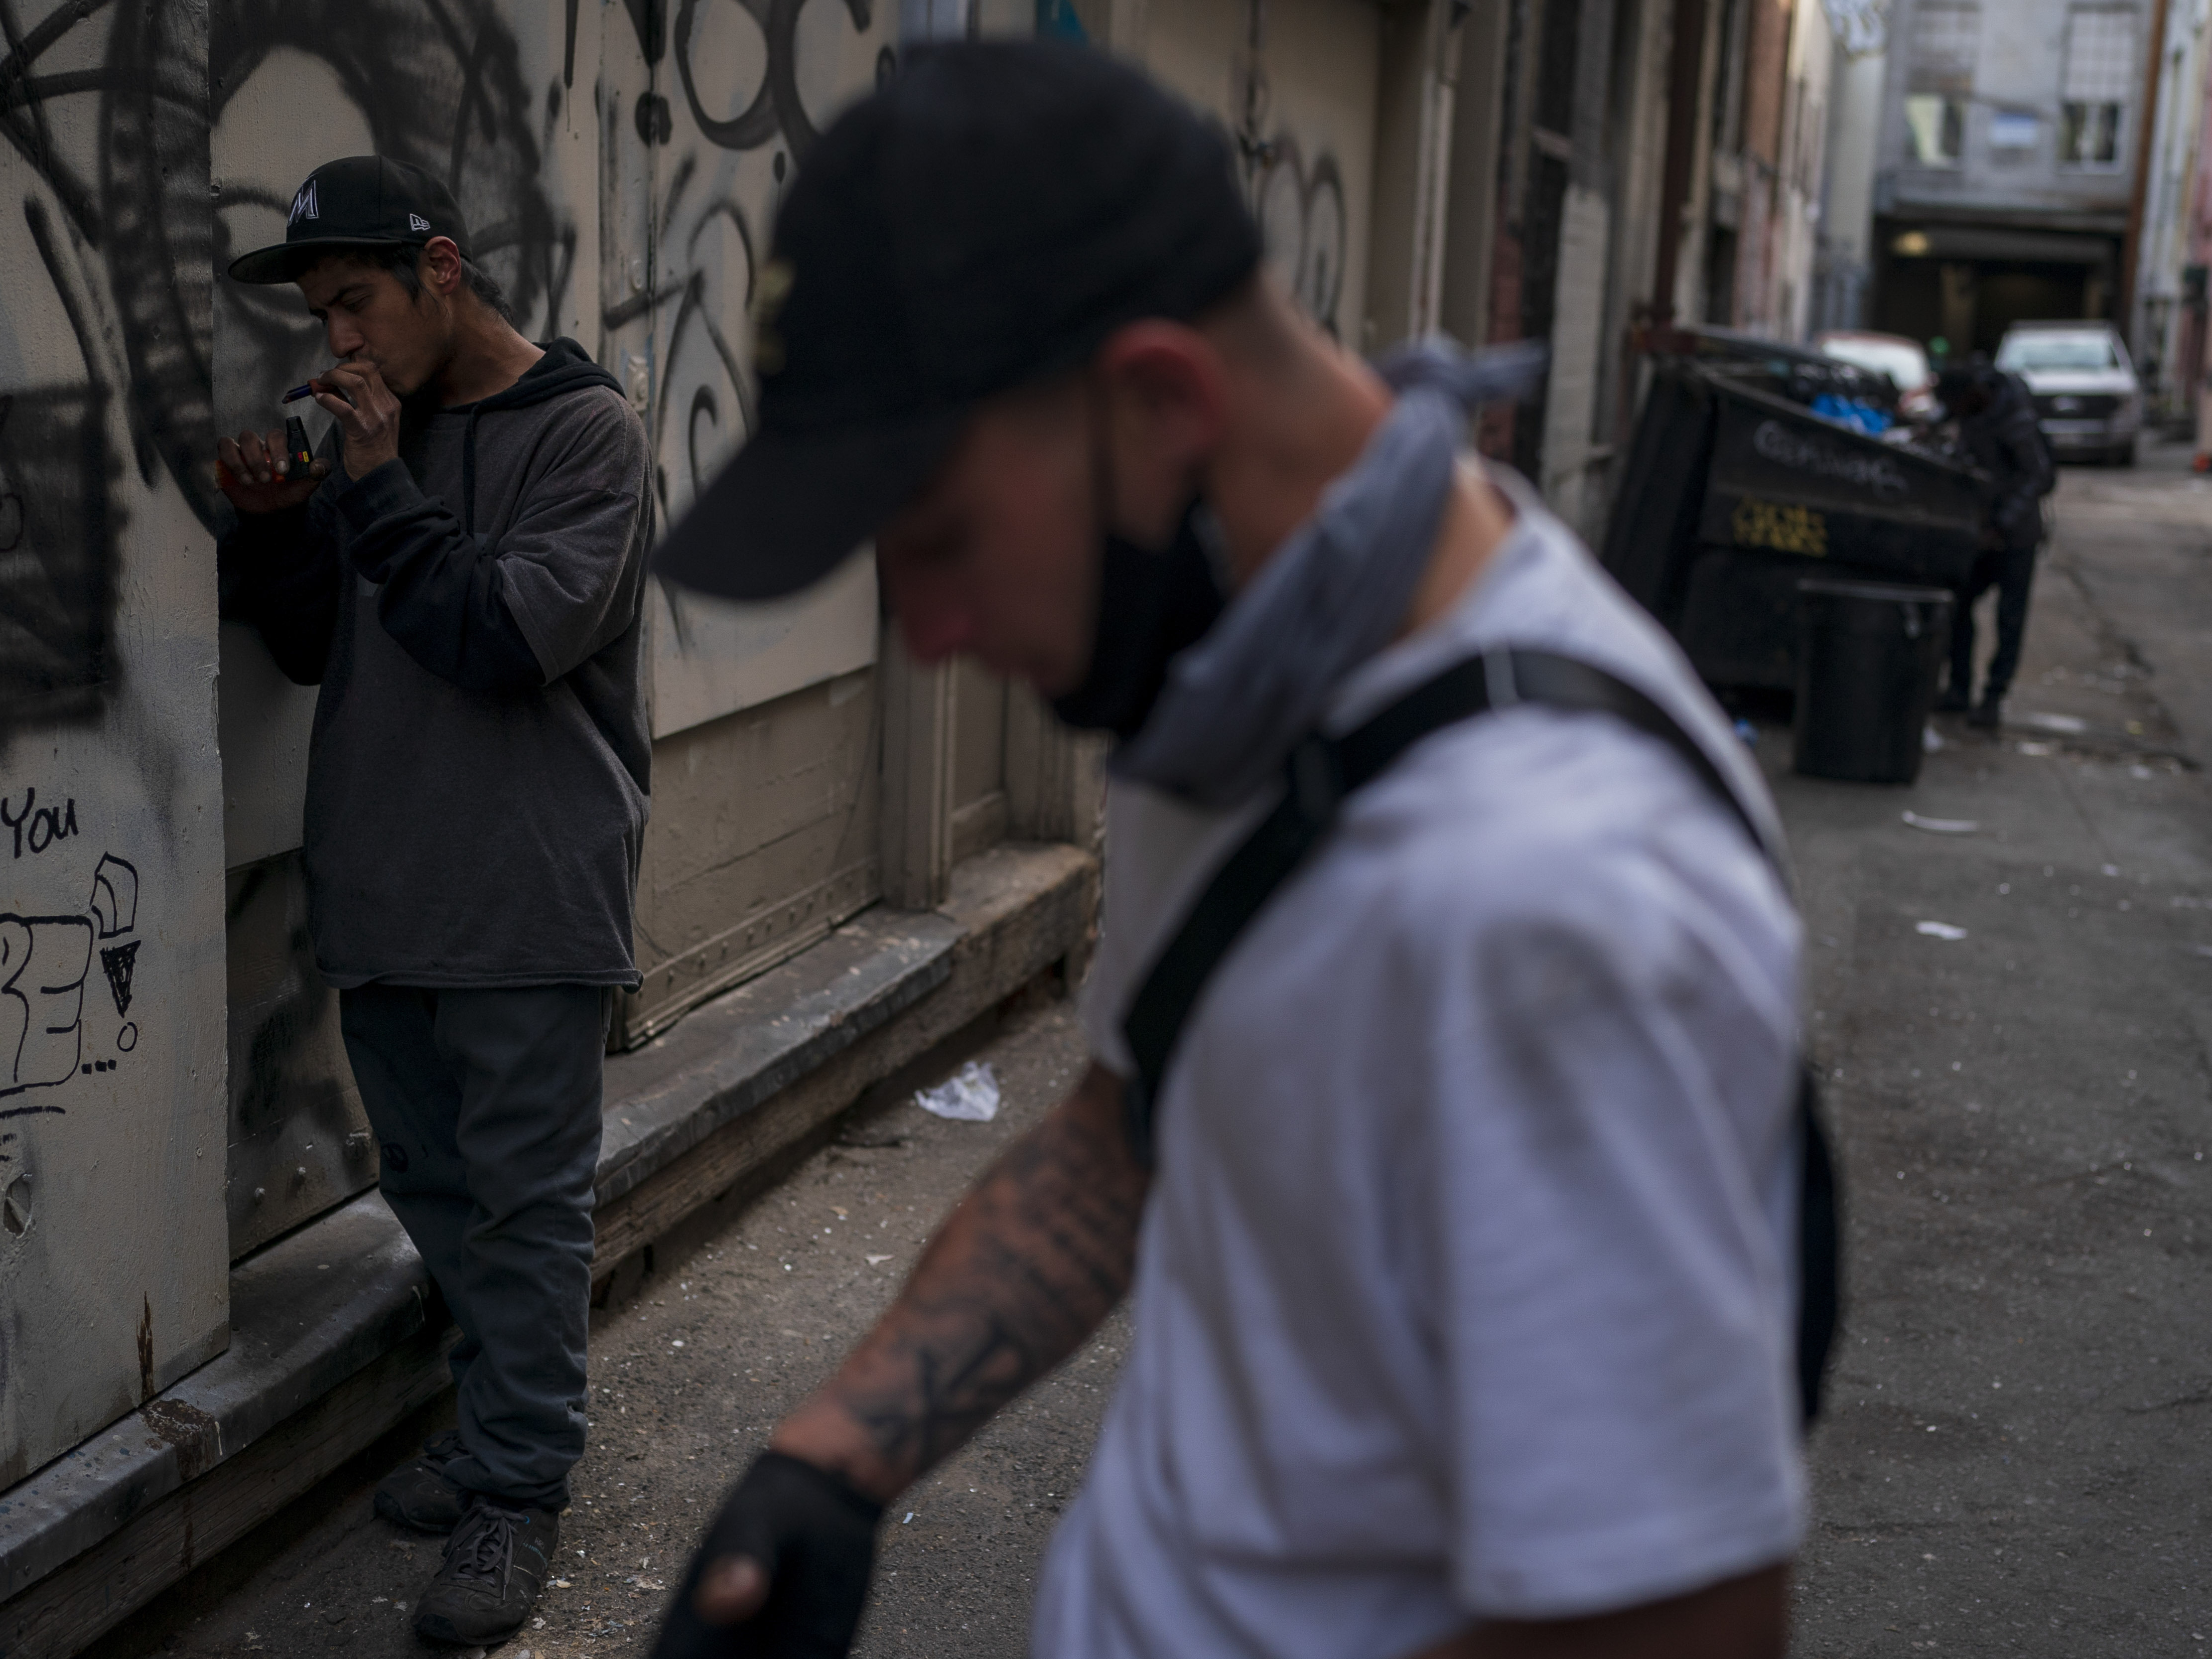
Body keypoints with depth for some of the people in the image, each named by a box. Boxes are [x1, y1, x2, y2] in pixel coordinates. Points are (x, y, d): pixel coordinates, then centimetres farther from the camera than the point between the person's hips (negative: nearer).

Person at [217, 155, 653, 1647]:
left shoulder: (584, 430, -8)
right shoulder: (375, 431, 12)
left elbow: (514, 637, -19)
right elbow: (315, 647, 15)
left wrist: (379, 491, -16)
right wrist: (276, 527, -2)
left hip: (528, 903, -7)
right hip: (384, 891, 7)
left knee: (524, 1199, 0)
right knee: (435, 1183, 16)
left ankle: (519, 1486, 11)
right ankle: (502, 1421, 31)